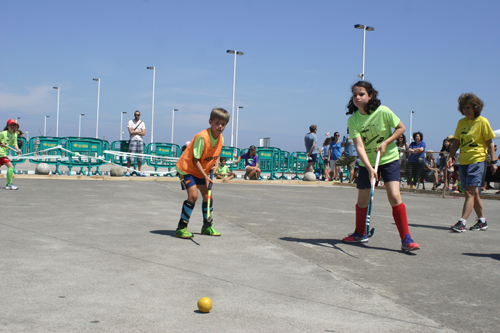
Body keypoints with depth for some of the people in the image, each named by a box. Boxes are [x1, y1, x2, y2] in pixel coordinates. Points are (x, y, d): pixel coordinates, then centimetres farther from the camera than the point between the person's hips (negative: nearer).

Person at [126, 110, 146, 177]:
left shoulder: (142, 123, 12)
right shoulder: (130, 122, 4)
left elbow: (143, 133, 1)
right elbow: (131, 131, -8)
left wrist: (135, 132, -7)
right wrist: (139, 131, -4)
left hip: (140, 140, 3)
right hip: (133, 140, -3)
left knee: (140, 157, 3)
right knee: (130, 156, -8)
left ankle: (140, 172, 9)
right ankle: (128, 171, -4)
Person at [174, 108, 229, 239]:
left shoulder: (221, 139, -6)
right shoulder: (202, 137, -28)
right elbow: (195, 160, -24)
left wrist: (216, 164, -7)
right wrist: (205, 177, -25)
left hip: (202, 171, 8)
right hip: (187, 168, -8)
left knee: (207, 195, 8)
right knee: (193, 195, -19)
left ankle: (207, 226, 25)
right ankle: (181, 228, -10)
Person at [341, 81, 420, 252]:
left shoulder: (383, 111, -16)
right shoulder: (353, 120, -12)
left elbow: (401, 127, -3)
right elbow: (359, 146, -20)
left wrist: (386, 142, -17)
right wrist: (369, 168, -32)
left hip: (389, 159, -2)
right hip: (366, 162, 2)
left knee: (394, 196, -15)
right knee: (362, 199, 7)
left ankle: (406, 239, -8)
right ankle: (360, 233, 30)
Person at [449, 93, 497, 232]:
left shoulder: (482, 121, -4)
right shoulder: (461, 122, 10)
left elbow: (489, 142, -2)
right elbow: (456, 141, 14)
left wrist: (493, 161, -6)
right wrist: (450, 157, 5)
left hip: (477, 160, -6)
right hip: (463, 161, 6)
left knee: (470, 192, -13)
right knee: (474, 193, 12)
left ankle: (462, 222, -17)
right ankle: (482, 221, 24)